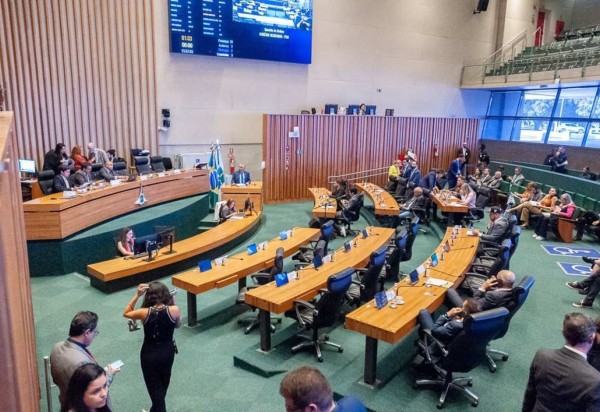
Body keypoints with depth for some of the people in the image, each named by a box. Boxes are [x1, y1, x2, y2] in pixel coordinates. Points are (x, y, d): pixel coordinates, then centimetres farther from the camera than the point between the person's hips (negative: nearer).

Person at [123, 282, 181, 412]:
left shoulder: (145, 312, -22)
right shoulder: (174, 310, -21)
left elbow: (126, 313, -2)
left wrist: (136, 295, -11)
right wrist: (173, 303, -3)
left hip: (150, 354, -3)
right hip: (168, 352, 3)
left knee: (154, 387, 15)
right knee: (163, 384, 27)